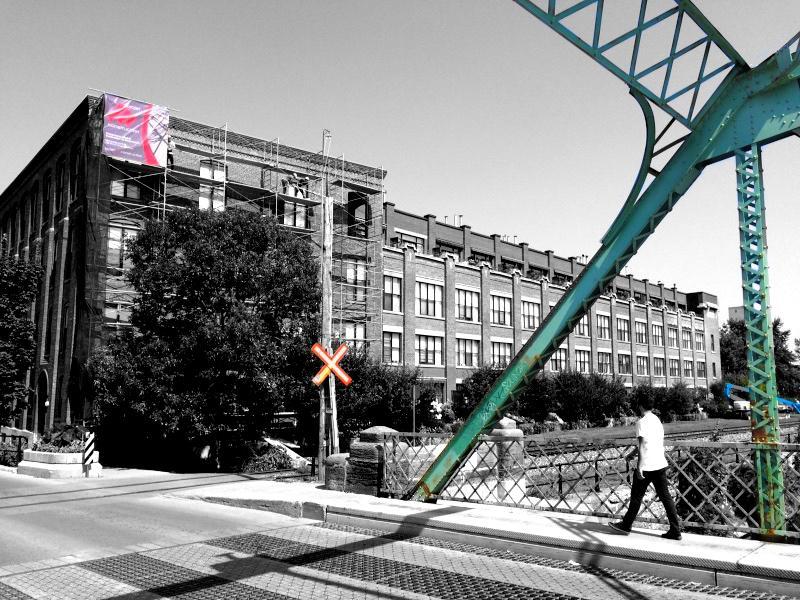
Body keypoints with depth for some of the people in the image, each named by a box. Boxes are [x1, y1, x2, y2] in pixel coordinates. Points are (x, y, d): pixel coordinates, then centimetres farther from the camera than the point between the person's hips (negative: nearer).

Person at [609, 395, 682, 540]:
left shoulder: (642, 422, -11)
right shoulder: (658, 420, 14)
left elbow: (642, 445, -18)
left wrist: (639, 466, -18)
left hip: (647, 466, -7)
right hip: (661, 464, 7)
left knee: (636, 496, 5)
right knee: (665, 497, 7)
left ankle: (626, 525, 18)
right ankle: (675, 530, 5)